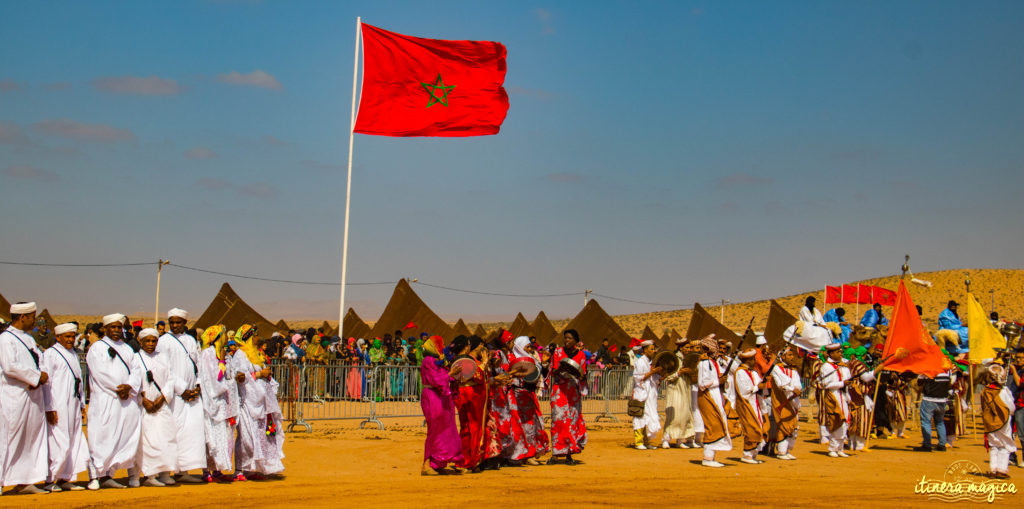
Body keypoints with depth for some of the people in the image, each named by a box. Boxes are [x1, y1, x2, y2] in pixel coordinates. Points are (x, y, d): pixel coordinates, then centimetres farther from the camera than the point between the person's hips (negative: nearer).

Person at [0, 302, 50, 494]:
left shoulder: (28, 339, 18)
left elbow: (39, 362, 15)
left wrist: (42, 377, -7)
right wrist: (37, 376, -14)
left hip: (33, 396, 8)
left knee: (33, 438, 6)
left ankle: (24, 481, 9)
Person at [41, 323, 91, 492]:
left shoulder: (74, 354, 18)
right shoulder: (50, 354, -5)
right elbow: (46, 382, -9)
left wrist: (82, 403, 18)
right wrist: (49, 408, -14)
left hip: (73, 405, 8)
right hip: (58, 407, -7)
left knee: (74, 442, 6)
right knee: (58, 444, -9)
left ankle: (65, 479, 13)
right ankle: (51, 480, 0)